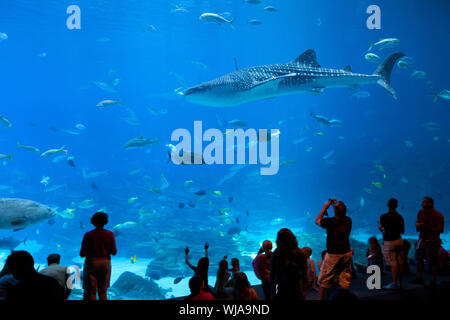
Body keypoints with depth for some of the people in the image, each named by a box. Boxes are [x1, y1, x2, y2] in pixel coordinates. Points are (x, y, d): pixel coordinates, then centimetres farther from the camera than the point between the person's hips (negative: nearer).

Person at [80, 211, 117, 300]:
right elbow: (114, 252, -1)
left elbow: (82, 254, -8)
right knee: (103, 293, 11)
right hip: (105, 263, 3)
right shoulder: (110, 234, -2)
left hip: (91, 263, -2)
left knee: (90, 293, 1)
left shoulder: (88, 235, -7)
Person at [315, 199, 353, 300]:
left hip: (333, 255, -4)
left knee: (324, 280, 9)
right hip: (347, 253, 4)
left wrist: (325, 208, 9)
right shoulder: (348, 220, -7)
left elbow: (317, 221, 3)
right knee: (345, 280, 12)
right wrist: (337, 206, 17)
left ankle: (320, 298, 15)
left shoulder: (329, 221, -18)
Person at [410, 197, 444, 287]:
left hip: (432, 241, -7)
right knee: (419, 259, 11)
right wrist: (418, 226, -4)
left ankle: (433, 281, 10)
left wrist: (426, 227, -24)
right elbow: (417, 223, 20)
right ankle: (419, 278, 23)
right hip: (422, 239, 7)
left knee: (432, 262, -2)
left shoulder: (437, 215, -15)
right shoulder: (421, 212, 6)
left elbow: (440, 230, -17)